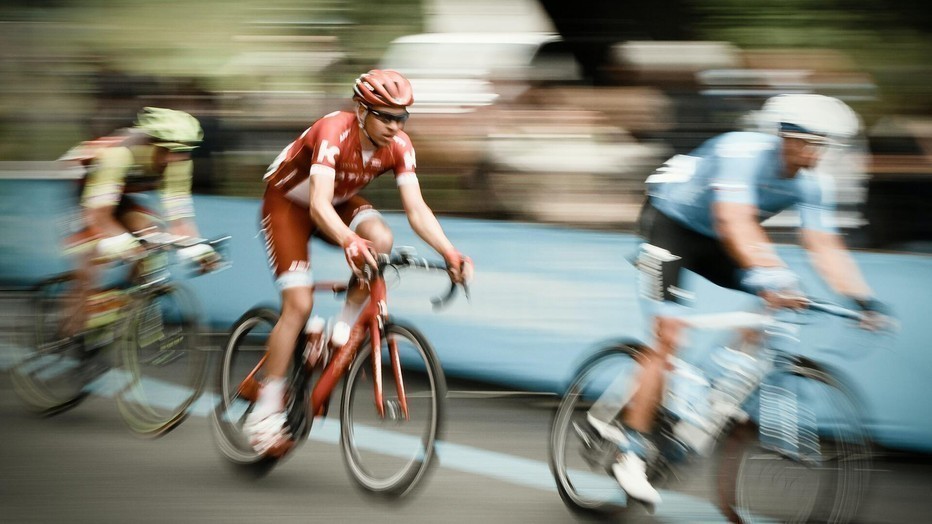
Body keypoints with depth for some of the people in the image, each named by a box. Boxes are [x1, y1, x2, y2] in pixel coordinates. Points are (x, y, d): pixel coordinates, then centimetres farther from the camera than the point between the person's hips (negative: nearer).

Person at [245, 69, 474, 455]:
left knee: (380, 239, -28)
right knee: (299, 305, -16)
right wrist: (348, 241, -66)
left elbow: (416, 209, -23)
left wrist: (450, 253, -38)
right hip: (288, 202, -5)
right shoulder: (333, 133, -36)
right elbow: (319, 206, -47)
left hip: (339, 201, 5)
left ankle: (345, 331, -9)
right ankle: (265, 413, -7)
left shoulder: (399, 146, -20)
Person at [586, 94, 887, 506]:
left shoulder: (812, 184, -13)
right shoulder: (743, 152, -32)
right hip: (669, 224, -7)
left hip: (709, 239, 7)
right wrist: (766, 274, -58)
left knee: (779, 304, -11)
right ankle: (631, 454, -12)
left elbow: (825, 248, -18)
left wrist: (862, 298, -31)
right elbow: (734, 224, -45)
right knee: (668, 337, -16)